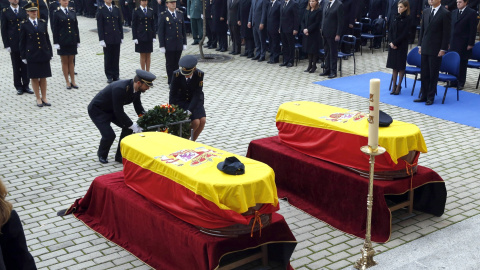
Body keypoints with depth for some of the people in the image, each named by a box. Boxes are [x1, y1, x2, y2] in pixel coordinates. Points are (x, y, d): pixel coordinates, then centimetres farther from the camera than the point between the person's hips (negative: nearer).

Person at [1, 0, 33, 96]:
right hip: (13, 44, -2)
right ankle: (19, 87, 14)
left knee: (25, 66, 6)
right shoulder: (5, 12, 1)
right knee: (16, 67, 5)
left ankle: (25, 86, 15)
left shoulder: (24, 11, 9)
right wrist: (7, 45, -6)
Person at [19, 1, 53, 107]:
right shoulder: (24, 25, -2)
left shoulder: (43, 23, 6)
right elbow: (22, 42, 0)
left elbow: (47, 39, 9)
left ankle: (44, 98, 18)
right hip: (32, 55, -2)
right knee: (34, 77, 5)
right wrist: (23, 57, -4)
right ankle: (38, 98, 15)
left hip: (44, 54, 2)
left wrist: (50, 53, 6)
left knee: (43, 77, 8)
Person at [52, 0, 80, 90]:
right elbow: (55, 29, -4)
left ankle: (73, 81, 15)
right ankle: (67, 82, 10)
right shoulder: (57, 13, -3)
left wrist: (78, 41, 6)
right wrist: (56, 43, -9)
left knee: (71, 61, 9)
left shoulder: (72, 12, 8)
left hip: (72, 40, 3)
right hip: (62, 41, -3)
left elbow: (76, 27, 9)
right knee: (65, 62, 4)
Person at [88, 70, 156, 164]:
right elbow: (119, 112, -33)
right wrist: (133, 125, -28)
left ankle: (120, 156, 10)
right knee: (109, 135, -20)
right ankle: (101, 155, 12)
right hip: (97, 110, -8)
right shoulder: (120, 88, -37)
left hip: (111, 109, 8)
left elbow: (138, 107, 1)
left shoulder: (136, 89, -12)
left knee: (128, 128, -5)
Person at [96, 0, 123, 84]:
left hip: (116, 38, 3)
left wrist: (121, 37, 9)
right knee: (108, 58, 4)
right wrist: (101, 39, -11)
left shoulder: (116, 9, 9)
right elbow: (99, 26, -6)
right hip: (107, 38, -3)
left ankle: (116, 76, 16)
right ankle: (109, 76, 13)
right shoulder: (101, 10, -3)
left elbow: (120, 23, 12)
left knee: (116, 58, 7)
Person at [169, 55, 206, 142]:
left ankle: (192, 141, 5)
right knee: (196, 122, -21)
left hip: (195, 101, 2)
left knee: (203, 121, -18)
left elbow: (197, 94, -20)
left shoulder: (199, 74, -18)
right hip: (181, 101, -2)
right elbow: (173, 94, -13)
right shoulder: (177, 74, -20)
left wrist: (189, 110, -29)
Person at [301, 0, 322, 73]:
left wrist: (308, 29, -17)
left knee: (314, 50, 0)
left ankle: (314, 66, 9)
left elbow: (317, 23, -14)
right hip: (306, 33, 6)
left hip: (314, 33, -6)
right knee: (308, 49, 10)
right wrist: (304, 29, -7)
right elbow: (303, 21, 10)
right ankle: (310, 65, 18)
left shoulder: (318, 11, -8)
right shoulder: (307, 11, 11)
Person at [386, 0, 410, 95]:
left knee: (401, 66, 2)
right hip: (392, 45, 5)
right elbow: (390, 31, 6)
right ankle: (394, 86, 14)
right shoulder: (394, 18, 8)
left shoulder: (407, 20, -7)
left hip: (402, 45, -5)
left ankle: (399, 86, 10)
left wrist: (395, 43, -16)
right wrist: (391, 42, -9)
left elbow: (404, 34, -12)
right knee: (394, 66, 9)